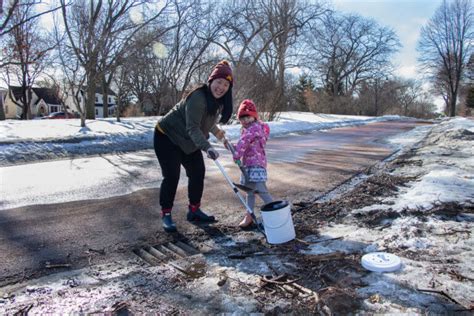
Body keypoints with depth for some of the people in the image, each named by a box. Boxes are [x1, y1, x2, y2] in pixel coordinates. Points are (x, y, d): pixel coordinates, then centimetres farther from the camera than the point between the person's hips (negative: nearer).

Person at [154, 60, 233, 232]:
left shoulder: (219, 101, -3)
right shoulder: (198, 97, -31)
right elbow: (192, 128, -39)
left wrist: (216, 131, 20)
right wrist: (207, 147, -50)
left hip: (188, 141, 8)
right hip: (167, 137, -8)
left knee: (198, 172, 7)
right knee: (172, 176, -9)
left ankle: (194, 210, 21)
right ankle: (166, 215, 7)